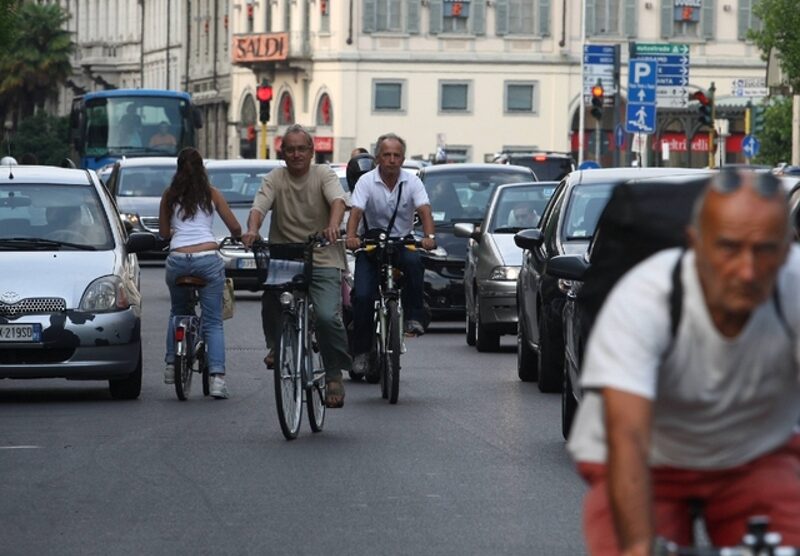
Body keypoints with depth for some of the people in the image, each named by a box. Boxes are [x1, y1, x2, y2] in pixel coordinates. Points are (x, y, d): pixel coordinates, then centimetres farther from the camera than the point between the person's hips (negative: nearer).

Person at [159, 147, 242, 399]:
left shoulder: (169, 195, 12)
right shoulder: (211, 194, 10)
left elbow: (163, 233, 20)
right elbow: (235, 228, 13)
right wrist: (235, 237, 37)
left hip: (177, 260, 1)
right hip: (208, 258, -1)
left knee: (177, 312, 26)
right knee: (213, 322, 1)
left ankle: (171, 365, 20)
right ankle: (217, 376, -13)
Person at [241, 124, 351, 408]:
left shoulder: (323, 174, 3)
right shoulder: (275, 179, 7)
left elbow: (337, 200, -15)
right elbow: (259, 206, -8)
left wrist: (333, 226, -37)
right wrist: (252, 230, -31)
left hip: (323, 260, -3)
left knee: (327, 317, -19)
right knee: (270, 296, -21)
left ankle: (334, 375, -3)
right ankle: (276, 346, 8)